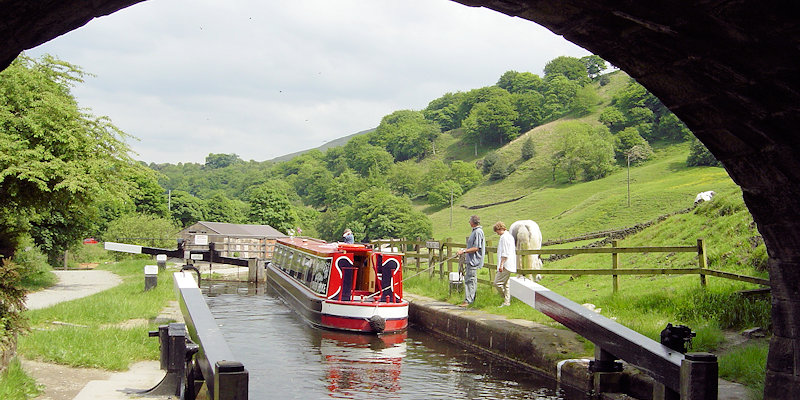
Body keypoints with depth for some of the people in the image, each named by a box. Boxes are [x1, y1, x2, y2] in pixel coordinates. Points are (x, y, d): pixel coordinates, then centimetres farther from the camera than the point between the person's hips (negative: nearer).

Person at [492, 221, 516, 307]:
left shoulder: (504, 237, -15)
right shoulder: (510, 236, 18)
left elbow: (504, 253, -20)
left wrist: (501, 264, -20)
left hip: (505, 265, -11)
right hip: (509, 265, 11)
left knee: (497, 282, -8)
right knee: (505, 284, 13)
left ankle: (506, 300, -3)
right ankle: (507, 302, 13)